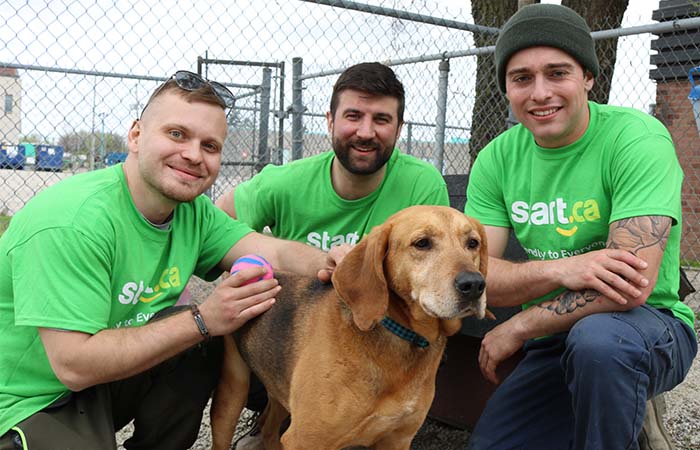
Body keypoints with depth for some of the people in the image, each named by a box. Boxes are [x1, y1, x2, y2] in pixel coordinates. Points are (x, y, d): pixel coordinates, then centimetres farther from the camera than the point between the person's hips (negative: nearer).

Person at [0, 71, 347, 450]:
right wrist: (201, 321, -30)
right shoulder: (74, 220, -26)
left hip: (109, 377, 7)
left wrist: (328, 263, -34)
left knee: (213, 340, -13)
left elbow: (276, 253, -12)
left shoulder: (194, 211, -2)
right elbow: (73, 365, -28)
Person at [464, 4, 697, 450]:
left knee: (596, 337, -36)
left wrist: (518, 328, -18)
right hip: (550, 346, 5)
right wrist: (557, 269, -28)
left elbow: (634, 285, -26)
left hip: (649, 326, -4)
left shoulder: (636, 138, -18)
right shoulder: (497, 159, -2)